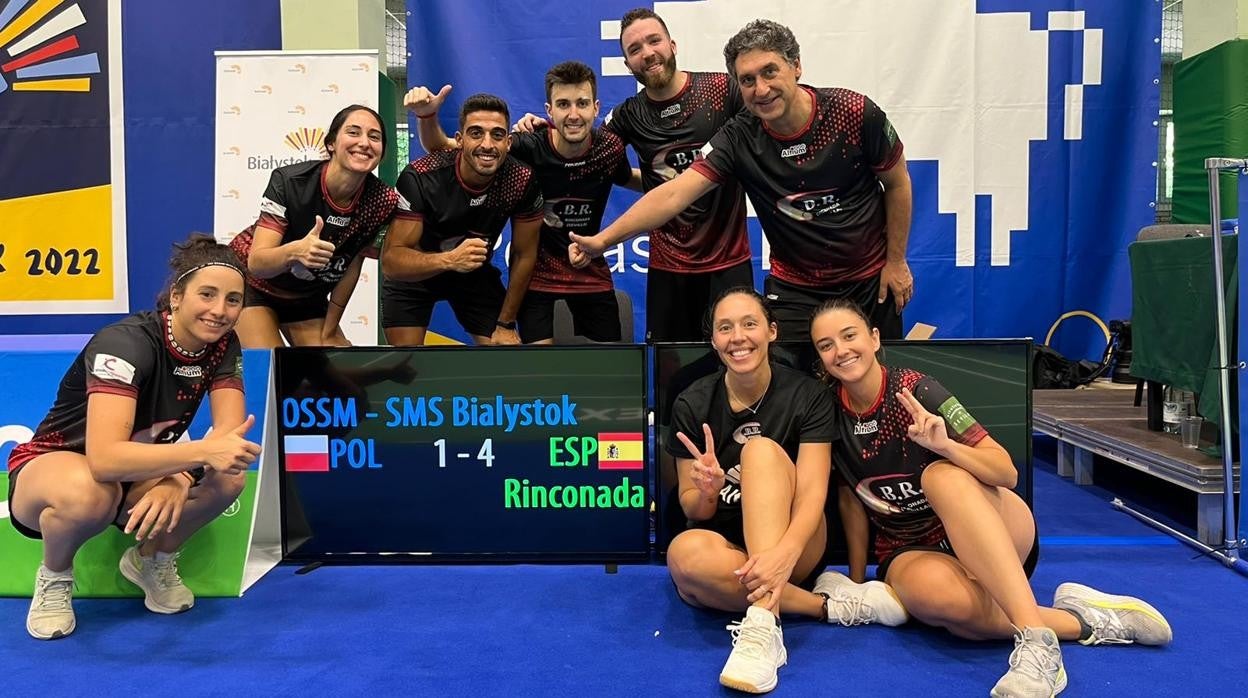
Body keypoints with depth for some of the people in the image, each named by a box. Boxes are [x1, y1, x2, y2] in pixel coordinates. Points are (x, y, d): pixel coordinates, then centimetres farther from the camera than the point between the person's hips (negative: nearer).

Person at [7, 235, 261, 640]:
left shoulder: (222, 344, -12)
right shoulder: (125, 342, -30)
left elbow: (229, 433, -20)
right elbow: (104, 458, -41)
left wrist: (180, 479, -38)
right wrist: (204, 450, -53)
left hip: (135, 474, 5)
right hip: (51, 467, -4)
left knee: (229, 476, -24)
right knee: (90, 492, -40)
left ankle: (153, 560, 5)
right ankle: (54, 578, -4)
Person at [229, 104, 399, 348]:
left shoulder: (381, 201, -20)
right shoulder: (289, 181, -28)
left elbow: (353, 266, -6)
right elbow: (256, 263, -33)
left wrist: (329, 331, -2)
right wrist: (294, 252, -54)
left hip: (309, 297, 4)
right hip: (252, 284, -3)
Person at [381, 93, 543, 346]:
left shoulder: (523, 181, -23)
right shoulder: (420, 177, -31)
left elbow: (524, 255, -9)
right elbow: (391, 259, -32)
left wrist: (506, 323, -5)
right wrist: (449, 259, -49)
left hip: (477, 273, 3)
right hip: (412, 275, -2)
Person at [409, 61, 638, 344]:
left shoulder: (610, 148, -15)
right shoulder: (528, 147, -23)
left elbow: (627, 180, 11)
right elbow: (442, 148, -19)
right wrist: (427, 116, -36)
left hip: (591, 270, 3)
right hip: (536, 270, -3)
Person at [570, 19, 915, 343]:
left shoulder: (854, 112, -18)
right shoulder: (739, 139, -17)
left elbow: (897, 183, -4)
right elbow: (674, 195, -24)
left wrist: (896, 260, -1)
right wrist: (604, 239, -33)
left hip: (870, 278, 1)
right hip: (795, 287, 0)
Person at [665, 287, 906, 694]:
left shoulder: (806, 396, -6)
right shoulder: (692, 404, -3)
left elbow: (812, 493, -17)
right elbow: (693, 511, 0)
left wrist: (784, 554, -38)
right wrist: (707, 492, -25)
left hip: (795, 551, -1)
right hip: (727, 551, 1)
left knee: (762, 450, -28)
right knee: (684, 553, -35)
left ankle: (763, 625, -40)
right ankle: (832, 606, -21)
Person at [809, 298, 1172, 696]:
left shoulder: (915, 390, -13)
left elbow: (1007, 472, -15)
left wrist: (945, 445, -33)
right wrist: (857, 584, 8)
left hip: (991, 534, -2)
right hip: (910, 550, 2)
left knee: (941, 475, -37)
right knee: (935, 591, -37)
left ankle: (1036, 638, -43)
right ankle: (1080, 621, -20)